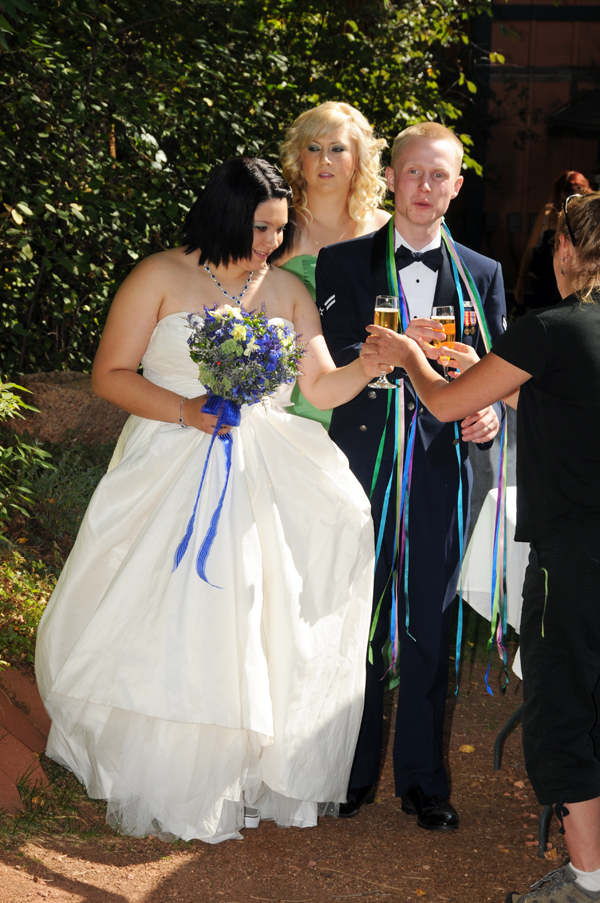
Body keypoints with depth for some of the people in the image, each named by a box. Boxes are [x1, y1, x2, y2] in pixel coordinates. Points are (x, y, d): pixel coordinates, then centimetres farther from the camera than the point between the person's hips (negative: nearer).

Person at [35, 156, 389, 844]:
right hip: (171, 473, -3)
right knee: (165, 630, -3)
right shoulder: (161, 277, -3)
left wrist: (372, 363, -11)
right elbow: (110, 375, -5)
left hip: (263, 479, 4)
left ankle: (239, 778, 16)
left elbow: (320, 389, 7)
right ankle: (162, 786, 11)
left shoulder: (288, 291, 9)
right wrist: (186, 411, -17)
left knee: (250, 627, 2)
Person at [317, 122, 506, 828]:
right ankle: (354, 771, 20)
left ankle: (422, 779, 19)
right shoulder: (343, 262, 5)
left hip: (441, 470, 1)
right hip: (362, 462, -1)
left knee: (430, 626, 6)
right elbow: (329, 364, -5)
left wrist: (488, 416, -12)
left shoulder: (483, 275, 10)